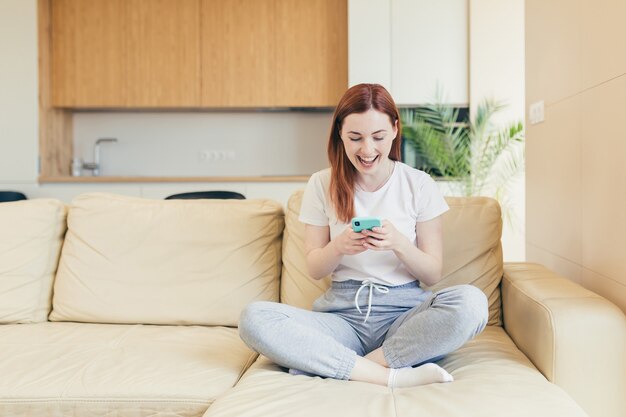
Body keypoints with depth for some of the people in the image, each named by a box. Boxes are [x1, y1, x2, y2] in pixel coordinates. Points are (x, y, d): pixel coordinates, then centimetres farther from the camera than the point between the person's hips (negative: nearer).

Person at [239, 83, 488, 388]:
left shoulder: (419, 185, 3)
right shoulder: (322, 185, 5)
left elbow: (432, 275, 4)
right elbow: (314, 269, 8)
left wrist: (399, 243, -17)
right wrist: (339, 246, -15)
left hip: (404, 312, 0)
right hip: (343, 314, 1)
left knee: (471, 302, -32)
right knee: (253, 318, -27)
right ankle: (392, 376, -27)